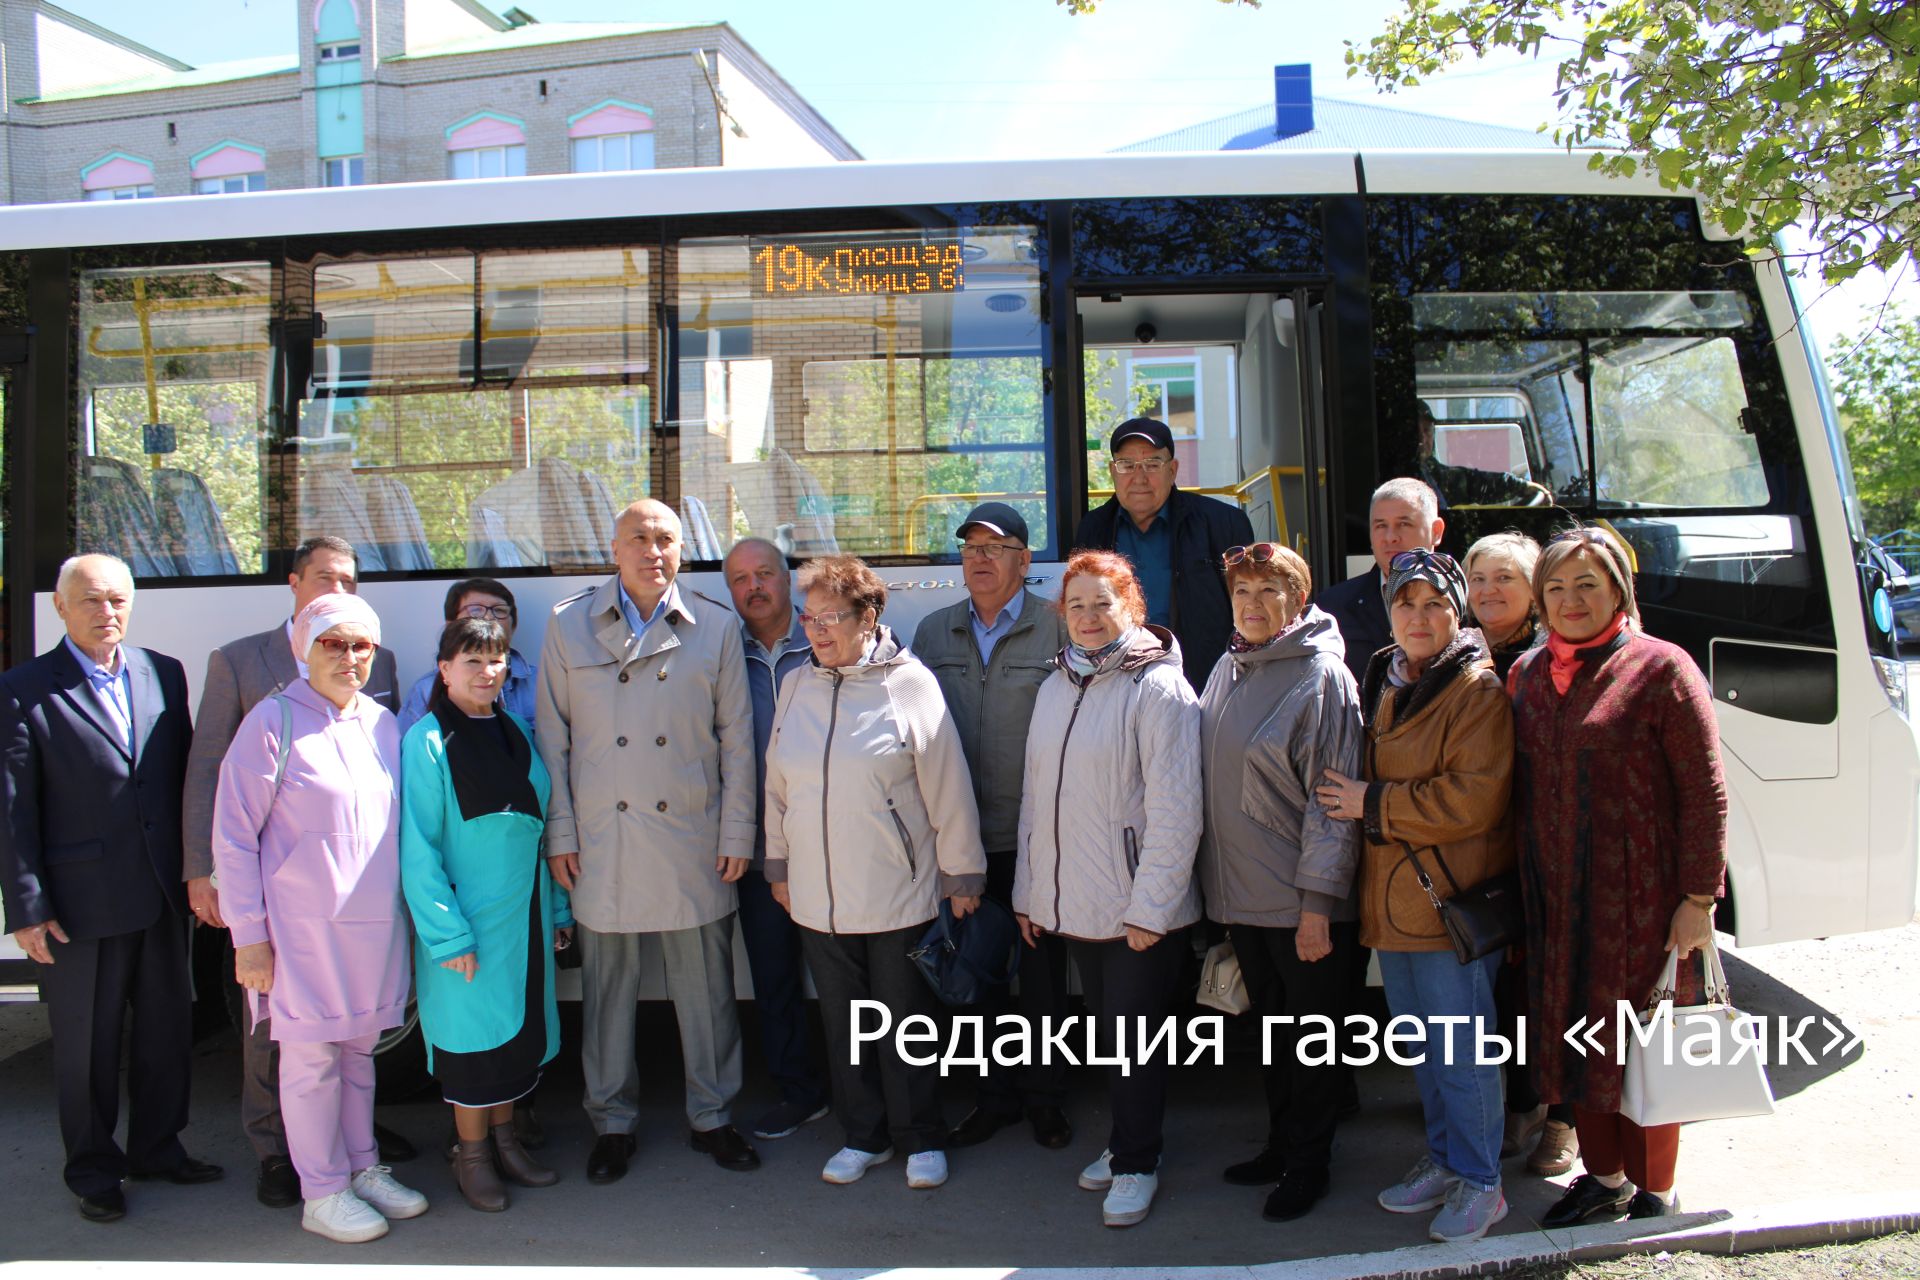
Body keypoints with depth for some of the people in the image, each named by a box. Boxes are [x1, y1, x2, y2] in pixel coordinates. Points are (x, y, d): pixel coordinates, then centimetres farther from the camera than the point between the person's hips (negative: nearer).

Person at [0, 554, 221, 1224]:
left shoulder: (164, 674, 6)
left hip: (163, 893, 4)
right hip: (79, 903, -4)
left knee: (168, 1026, 15)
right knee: (85, 1042, 11)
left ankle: (157, 1147, 34)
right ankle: (93, 1168, 29)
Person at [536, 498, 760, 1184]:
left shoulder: (715, 627, 3)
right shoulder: (569, 625, 4)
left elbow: (736, 738, 5)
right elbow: (552, 736, 5)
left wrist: (736, 832, 2)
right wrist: (558, 832, 1)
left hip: (693, 842, 0)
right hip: (601, 845, 0)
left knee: (706, 986, 8)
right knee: (607, 989, 10)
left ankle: (711, 1116, 26)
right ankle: (613, 1122, 28)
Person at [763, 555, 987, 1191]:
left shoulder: (909, 683, -9)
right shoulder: (797, 688, 4)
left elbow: (948, 788, -6)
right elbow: (777, 786, 13)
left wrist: (962, 874, -4)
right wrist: (780, 865, 16)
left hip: (899, 894, -4)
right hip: (818, 897, 4)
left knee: (906, 1022, 9)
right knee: (843, 1024, 15)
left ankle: (921, 1139, 27)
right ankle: (864, 1136, 33)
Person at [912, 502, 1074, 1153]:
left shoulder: (1058, 629, -5)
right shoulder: (933, 633, 9)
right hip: (962, 836, 4)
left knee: (1042, 971, 8)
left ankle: (1044, 1095, 26)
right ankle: (998, 1093, 29)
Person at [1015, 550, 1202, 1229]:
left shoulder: (1158, 689, -13)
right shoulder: (1055, 687, 8)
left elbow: (1175, 811, -16)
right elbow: (1035, 795, 12)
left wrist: (1149, 907, -17)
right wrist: (1028, 891, 12)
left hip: (1139, 911, -6)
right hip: (1072, 904, 6)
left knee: (1135, 1037, 6)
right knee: (1106, 1032, 18)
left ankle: (1137, 1163, 23)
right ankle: (1126, 1142, 36)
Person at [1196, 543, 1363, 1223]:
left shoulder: (1322, 675, -12)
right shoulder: (1227, 668, 8)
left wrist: (1317, 901, -18)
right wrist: (1217, 880, 13)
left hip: (1303, 903, -6)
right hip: (1240, 894, 6)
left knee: (1310, 1034, 8)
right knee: (1270, 1024, 18)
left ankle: (1307, 1164, 24)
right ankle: (1280, 1145, 34)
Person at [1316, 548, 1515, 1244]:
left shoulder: (1477, 690, -12)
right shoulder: (1381, 682, 12)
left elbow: (1473, 799, -21)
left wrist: (1374, 803, -16)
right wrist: (1352, 794, 8)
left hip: (1448, 901, -8)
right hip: (1391, 899, 8)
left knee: (1461, 1049, 1)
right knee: (1421, 1048, 18)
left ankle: (1479, 1181, 16)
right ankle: (1443, 1159, 33)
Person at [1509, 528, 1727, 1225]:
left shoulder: (1660, 668, -8)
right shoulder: (1528, 673, 8)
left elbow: (1705, 793, -10)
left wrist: (1698, 898, -13)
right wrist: (1523, 884, 10)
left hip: (1637, 899, -5)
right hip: (1555, 899, 5)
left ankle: (1653, 1195, 26)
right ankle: (1603, 1177, 34)